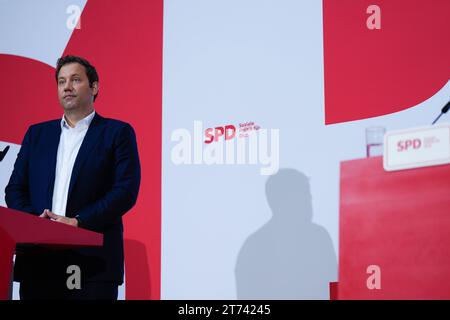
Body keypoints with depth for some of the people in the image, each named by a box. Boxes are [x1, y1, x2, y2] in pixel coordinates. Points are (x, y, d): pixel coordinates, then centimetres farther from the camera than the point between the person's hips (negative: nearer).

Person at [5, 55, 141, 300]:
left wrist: (78, 222, -15)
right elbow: (15, 188, 14)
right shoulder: (37, 133, 18)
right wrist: (33, 219, -6)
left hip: (92, 261, -3)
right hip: (38, 260, 4)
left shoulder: (117, 132, 5)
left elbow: (126, 191, -5)